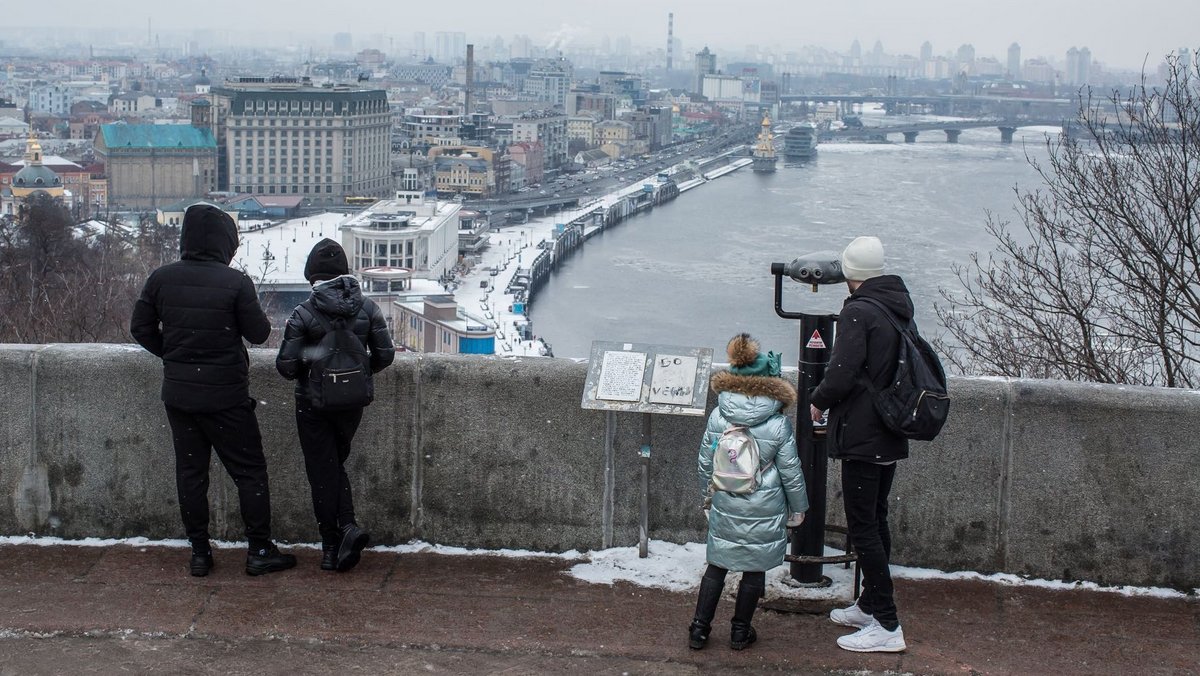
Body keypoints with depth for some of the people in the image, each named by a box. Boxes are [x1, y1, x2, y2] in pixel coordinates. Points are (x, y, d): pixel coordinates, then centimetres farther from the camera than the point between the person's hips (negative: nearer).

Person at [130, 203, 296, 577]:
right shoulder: (235, 282, -14)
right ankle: (260, 550, 10)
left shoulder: (161, 278, -1)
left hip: (178, 393, 4)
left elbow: (140, 328, 5)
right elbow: (259, 333, -8)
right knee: (249, 471, 7)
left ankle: (199, 552, 17)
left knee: (190, 472, 12)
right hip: (226, 395, -4)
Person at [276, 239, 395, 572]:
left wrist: (303, 372, 9)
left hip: (313, 404, -3)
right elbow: (385, 355, -3)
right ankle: (348, 525, 0)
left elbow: (285, 365, -14)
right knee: (336, 465, 21)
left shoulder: (304, 313, -16)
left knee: (322, 472, 8)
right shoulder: (367, 308, -6)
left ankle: (331, 548, 9)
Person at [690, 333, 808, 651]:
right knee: (754, 569, 11)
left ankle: (699, 628, 15)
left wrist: (707, 496, 20)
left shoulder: (718, 417, -5)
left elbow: (704, 463, 4)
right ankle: (740, 631, 21)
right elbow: (791, 472, -5)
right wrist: (798, 508, 9)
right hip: (764, 511, -2)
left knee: (717, 565, 13)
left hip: (724, 506, 2)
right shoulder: (778, 424, -12)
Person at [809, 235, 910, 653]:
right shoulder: (900, 307, 10)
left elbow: (842, 373, -22)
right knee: (876, 521, 19)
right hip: (892, 435, 9)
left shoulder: (858, 311, -17)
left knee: (862, 528, -4)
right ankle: (870, 606, 30)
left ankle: (887, 626, -4)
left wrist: (819, 401, -3)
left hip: (862, 436, -9)